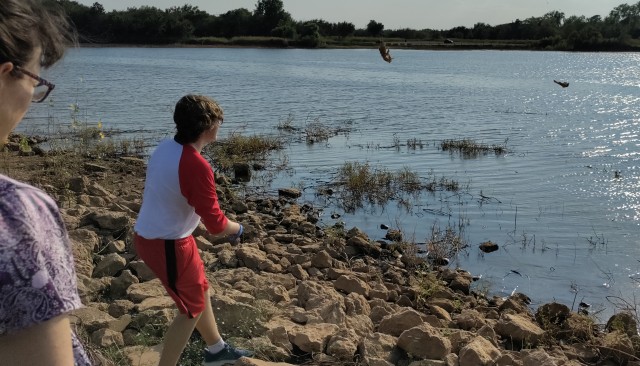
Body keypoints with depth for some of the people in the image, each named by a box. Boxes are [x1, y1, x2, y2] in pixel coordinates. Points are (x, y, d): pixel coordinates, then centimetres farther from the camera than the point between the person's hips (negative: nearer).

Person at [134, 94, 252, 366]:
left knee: (200, 290, 24)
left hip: (148, 235, 9)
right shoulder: (196, 166, -27)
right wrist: (236, 229, -1)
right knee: (193, 308, 9)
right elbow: (215, 224, -23)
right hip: (168, 245, -9)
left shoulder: (165, 147, -1)